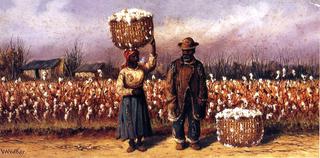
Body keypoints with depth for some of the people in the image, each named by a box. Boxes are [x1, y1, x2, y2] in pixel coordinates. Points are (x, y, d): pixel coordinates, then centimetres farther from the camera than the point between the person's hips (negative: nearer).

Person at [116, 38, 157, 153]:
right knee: (129, 120, 4)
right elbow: (119, 89, -14)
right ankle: (131, 143, 18)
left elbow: (151, 64, -14)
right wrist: (133, 91, -22)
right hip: (128, 100, -3)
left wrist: (153, 48, -21)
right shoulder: (123, 72, -12)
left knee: (141, 119, 7)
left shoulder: (141, 68, -1)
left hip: (140, 98, 4)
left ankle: (139, 142, 20)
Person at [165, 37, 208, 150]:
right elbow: (169, 84, -4)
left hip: (194, 100, 1)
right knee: (178, 121, 7)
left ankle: (193, 141, 26)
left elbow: (202, 84, 6)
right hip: (179, 100, -1)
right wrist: (171, 101, -9)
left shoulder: (198, 66, 3)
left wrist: (202, 100, 1)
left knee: (194, 121, 9)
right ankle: (180, 141, 24)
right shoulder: (175, 65, -3)